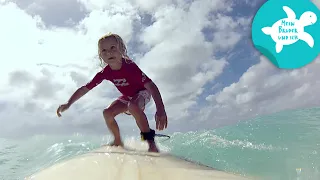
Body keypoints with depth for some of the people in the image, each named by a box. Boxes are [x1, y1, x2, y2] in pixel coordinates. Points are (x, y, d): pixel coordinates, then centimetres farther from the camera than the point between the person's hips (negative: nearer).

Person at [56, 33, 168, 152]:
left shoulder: (130, 66, -34)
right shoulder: (105, 73, -18)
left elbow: (150, 85, -44)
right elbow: (84, 89, -9)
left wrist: (160, 109, -57)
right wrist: (68, 104, -16)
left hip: (142, 92, -6)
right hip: (127, 97, 6)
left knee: (133, 106, -37)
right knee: (107, 112, -9)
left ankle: (150, 140, -27)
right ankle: (118, 142, 12)